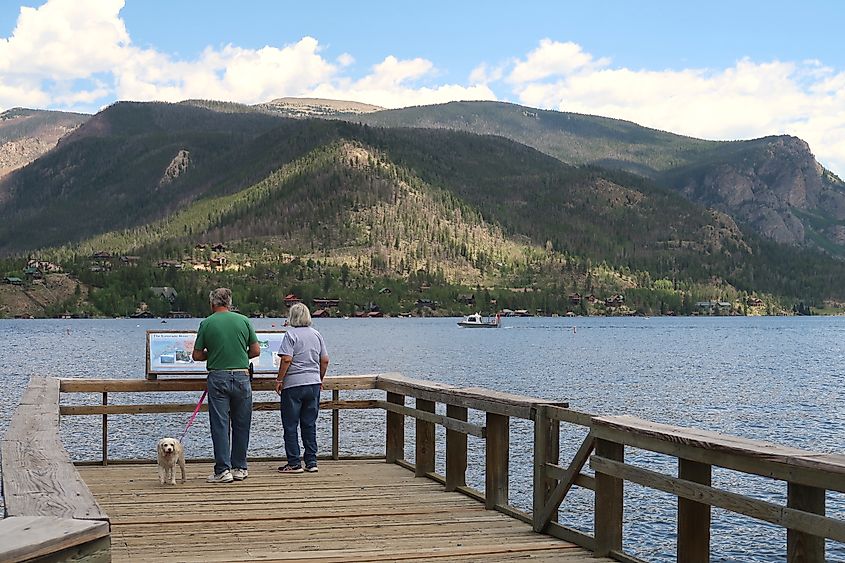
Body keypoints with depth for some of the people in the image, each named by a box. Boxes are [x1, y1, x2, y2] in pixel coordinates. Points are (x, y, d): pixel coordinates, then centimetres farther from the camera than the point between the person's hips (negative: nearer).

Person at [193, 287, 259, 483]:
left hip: (217, 378, -1)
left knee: (220, 424, 1)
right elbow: (255, 351, 6)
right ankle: (239, 468, 16)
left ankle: (223, 470, -2)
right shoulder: (243, 320, 2)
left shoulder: (207, 323, -1)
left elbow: (197, 355, 2)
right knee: (241, 424, 11)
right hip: (241, 377, 2)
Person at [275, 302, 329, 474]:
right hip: (313, 384, 6)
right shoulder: (316, 335, 9)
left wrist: (279, 379, -8)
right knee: (309, 425, 11)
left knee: (290, 426, 2)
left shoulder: (291, 334, -9)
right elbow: (325, 360, 10)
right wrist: (320, 379, 21)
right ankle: (311, 462, 10)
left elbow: (286, 359, -17)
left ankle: (294, 463, 3)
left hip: (293, 384, -5)